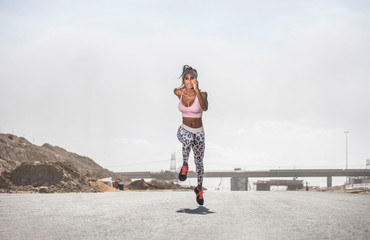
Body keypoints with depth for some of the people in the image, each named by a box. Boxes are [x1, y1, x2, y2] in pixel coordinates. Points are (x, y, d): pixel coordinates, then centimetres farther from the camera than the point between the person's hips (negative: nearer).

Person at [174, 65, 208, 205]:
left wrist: (196, 90, -46)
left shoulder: (202, 94, -16)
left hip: (198, 133, 0)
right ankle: (185, 165, -15)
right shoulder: (179, 92, -8)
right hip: (183, 130, 0)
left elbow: (205, 108, -37)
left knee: (199, 162, 14)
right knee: (188, 139, -39)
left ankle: (199, 188, 40)